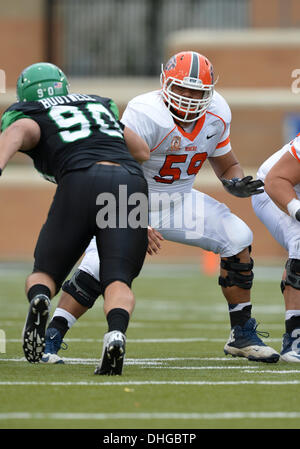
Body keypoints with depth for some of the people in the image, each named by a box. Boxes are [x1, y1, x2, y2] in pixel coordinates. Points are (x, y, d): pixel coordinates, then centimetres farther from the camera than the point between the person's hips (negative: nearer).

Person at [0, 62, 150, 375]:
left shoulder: (27, 117, 19)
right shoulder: (101, 105, 33)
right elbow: (143, 152, 36)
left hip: (81, 183, -2)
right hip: (130, 182, 2)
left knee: (46, 273, 13)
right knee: (117, 281, -2)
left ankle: (39, 300, -22)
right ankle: (116, 333, -35)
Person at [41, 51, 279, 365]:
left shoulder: (216, 115, -7)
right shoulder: (146, 115, -29)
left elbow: (226, 165, 9)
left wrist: (236, 183, -15)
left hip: (180, 200, 6)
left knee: (237, 237, -9)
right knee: (99, 265, -26)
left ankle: (242, 336, 4)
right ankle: (49, 339, -14)